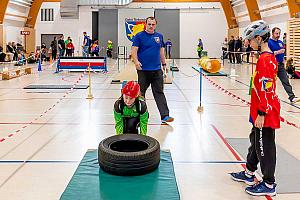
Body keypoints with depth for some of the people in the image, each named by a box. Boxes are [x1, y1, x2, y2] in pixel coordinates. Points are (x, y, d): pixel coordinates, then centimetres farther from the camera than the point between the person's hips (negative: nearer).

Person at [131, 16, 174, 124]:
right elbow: (134, 50, -7)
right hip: (143, 70, -3)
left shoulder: (159, 36, 12)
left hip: (157, 70, 3)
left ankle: (164, 116, -3)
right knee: (141, 92, 8)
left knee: (159, 93, 0)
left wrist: (164, 63, 19)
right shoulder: (139, 36, -1)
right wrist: (136, 61, -23)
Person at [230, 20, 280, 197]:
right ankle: (249, 173, 37)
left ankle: (269, 184, 14)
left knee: (265, 147, 1)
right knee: (255, 141, 21)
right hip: (262, 110, 10)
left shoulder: (264, 59, -21)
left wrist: (261, 114, -21)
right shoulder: (269, 57, 10)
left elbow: (265, 89, -24)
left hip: (265, 113, -10)